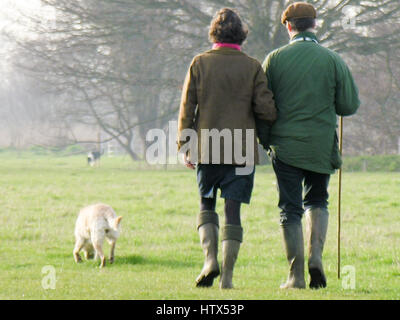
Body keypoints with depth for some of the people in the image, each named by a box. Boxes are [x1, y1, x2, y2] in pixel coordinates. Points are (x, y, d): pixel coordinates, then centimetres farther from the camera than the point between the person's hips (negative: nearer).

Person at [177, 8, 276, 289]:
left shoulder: (200, 63, 0)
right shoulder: (252, 67, -2)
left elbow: (187, 108, 0)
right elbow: (266, 110, -6)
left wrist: (184, 147, 8)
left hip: (207, 149, 1)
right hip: (242, 150, -1)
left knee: (207, 205, 16)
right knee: (233, 209, 3)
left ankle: (210, 258, -4)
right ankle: (227, 274, -1)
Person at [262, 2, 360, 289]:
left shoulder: (275, 59, -3)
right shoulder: (333, 60, -3)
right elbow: (350, 105, 0)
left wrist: (267, 137, 14)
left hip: (285, 146, -1)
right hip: (321, 146, 1)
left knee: (290, 209, 4)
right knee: (317, 201, 20)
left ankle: (296, 275, 1)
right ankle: (316, 256, 1)